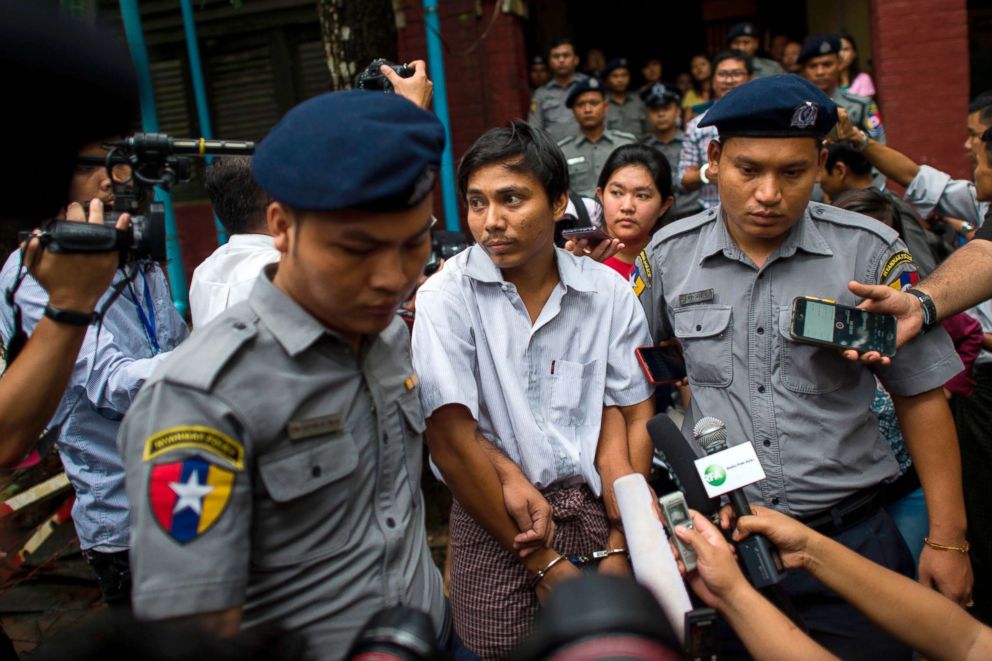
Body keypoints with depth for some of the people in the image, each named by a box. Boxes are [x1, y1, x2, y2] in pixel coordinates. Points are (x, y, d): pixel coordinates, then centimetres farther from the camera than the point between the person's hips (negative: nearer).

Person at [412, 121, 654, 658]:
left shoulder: (609, 292, -1)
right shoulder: (446, 297, -10)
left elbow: (635, 418, 1)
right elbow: (451, 440, -13)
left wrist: (621, 547, -8)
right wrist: (546, 567, -11)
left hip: (596, 506, 2)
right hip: (494, 515, -2)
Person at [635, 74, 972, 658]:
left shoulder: (870, 252, -7)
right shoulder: (670, 254, -3)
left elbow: (921, 396, 0)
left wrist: (947, 539, 0)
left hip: (847, 533, -1)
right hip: (713, 534, 1)